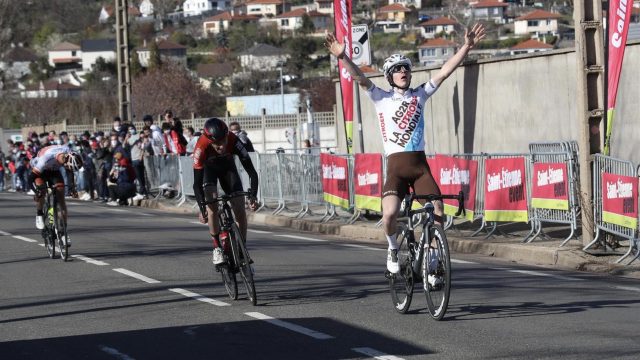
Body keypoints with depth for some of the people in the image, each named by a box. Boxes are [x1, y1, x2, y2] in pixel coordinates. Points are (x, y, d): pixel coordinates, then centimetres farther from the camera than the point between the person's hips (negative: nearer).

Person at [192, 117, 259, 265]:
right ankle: (217, 248, -12)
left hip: (227, 166, 1)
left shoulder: (233, 141, -37)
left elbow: (251, 171, -35)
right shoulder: (202, 147, -39)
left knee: (240, 209, -8)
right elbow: (197, 183, -37)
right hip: (208, 168, -1)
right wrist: (202, 208, -48)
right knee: (212, 204, -25)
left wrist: (252, 196, -49)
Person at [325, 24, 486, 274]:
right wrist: (342, 57, -26)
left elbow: (444, 72, 5)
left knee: (437, 212, -10)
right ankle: (393, 248, 9)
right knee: (389, 214, -21)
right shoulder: (382, 99, 4)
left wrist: (467, 46, -3)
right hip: (396, 166, -3)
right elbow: (360, 78, -10)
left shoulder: (419, 95, 12)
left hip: (420, 164, 3)